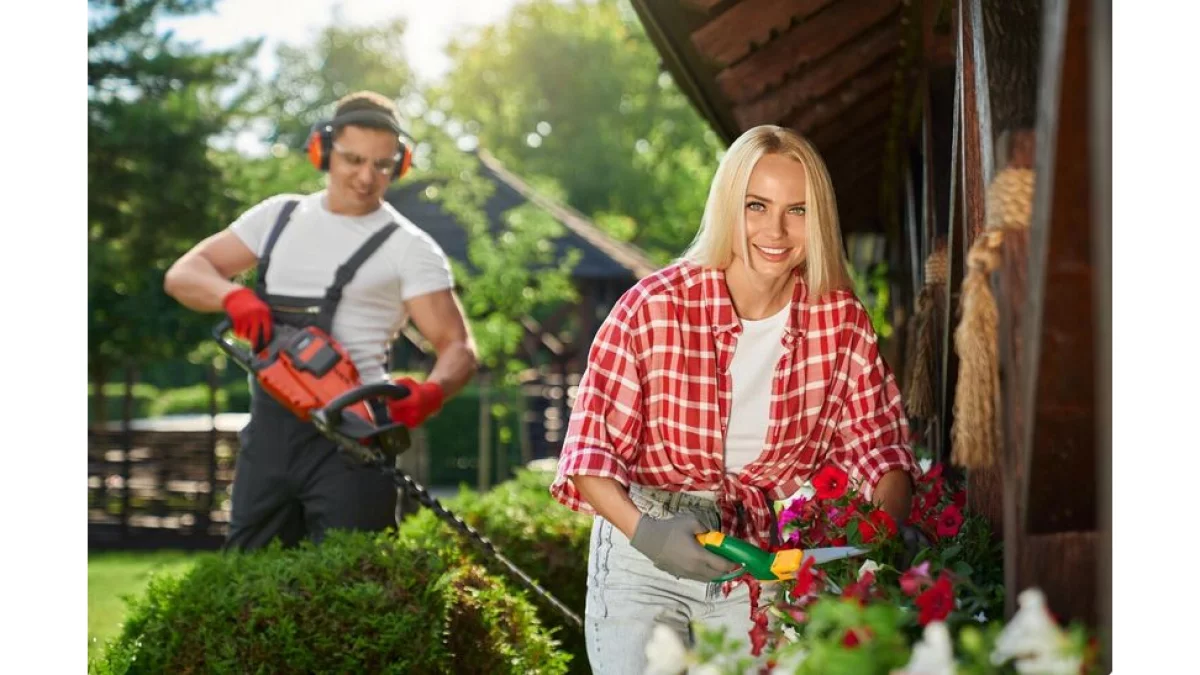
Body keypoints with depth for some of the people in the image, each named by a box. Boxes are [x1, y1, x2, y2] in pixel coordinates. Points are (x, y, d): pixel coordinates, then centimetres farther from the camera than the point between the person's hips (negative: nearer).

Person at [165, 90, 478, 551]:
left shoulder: (409, 248, 1)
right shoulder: (279, 216, 15)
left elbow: (458, 347, -3)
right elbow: (184, 274, 11)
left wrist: (432, 392, -27)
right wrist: (234, 297, -12)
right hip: (270, 425, 5)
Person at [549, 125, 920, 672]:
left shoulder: (840, 319, -7)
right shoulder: (655, 306, -16)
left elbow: (879, 445, 2)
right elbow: (589, 447, -13)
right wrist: (645, 531, -29)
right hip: (641, 561, -2)